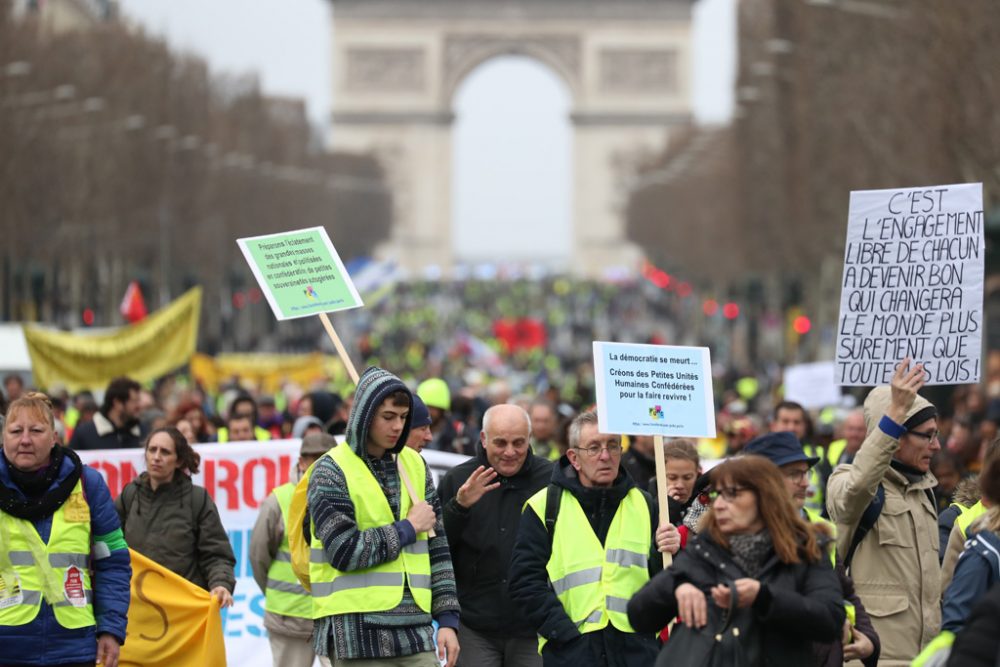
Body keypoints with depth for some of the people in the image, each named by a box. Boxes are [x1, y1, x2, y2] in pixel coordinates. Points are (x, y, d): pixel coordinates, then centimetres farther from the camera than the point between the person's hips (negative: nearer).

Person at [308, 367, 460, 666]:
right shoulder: (332, 470, -4)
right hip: (357, 634, -5)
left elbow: (437, 547, 15)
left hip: (415, 629, 5)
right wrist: (407, 528, -6)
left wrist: (448, 618, 8)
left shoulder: (414, 465, 13)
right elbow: (344, 551, -15)